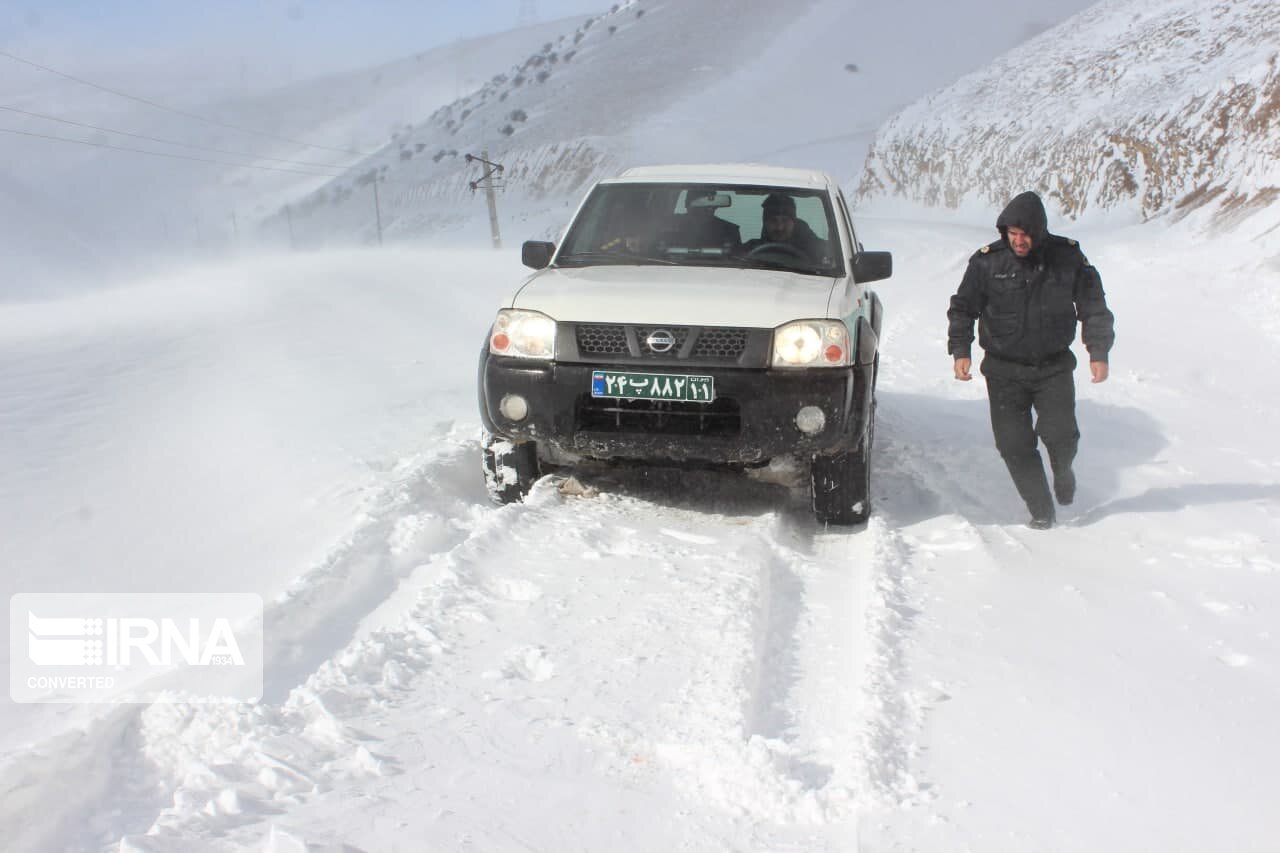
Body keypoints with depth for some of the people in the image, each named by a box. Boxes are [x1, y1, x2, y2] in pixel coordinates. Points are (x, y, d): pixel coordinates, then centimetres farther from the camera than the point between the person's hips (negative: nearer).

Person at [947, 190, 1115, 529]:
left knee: (1060, 435, -13)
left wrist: (1098, 352, -3)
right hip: (1004, 370, 0)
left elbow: (1094, 307, 4)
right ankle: (1041, 511, 13)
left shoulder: (1068, 257, -4)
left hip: (1054, 367, 0)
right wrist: (960, 349, -6)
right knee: (1014, 445, -4)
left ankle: (1062, 471, 24)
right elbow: (962, 307, 4)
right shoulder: (987, 261, -5)